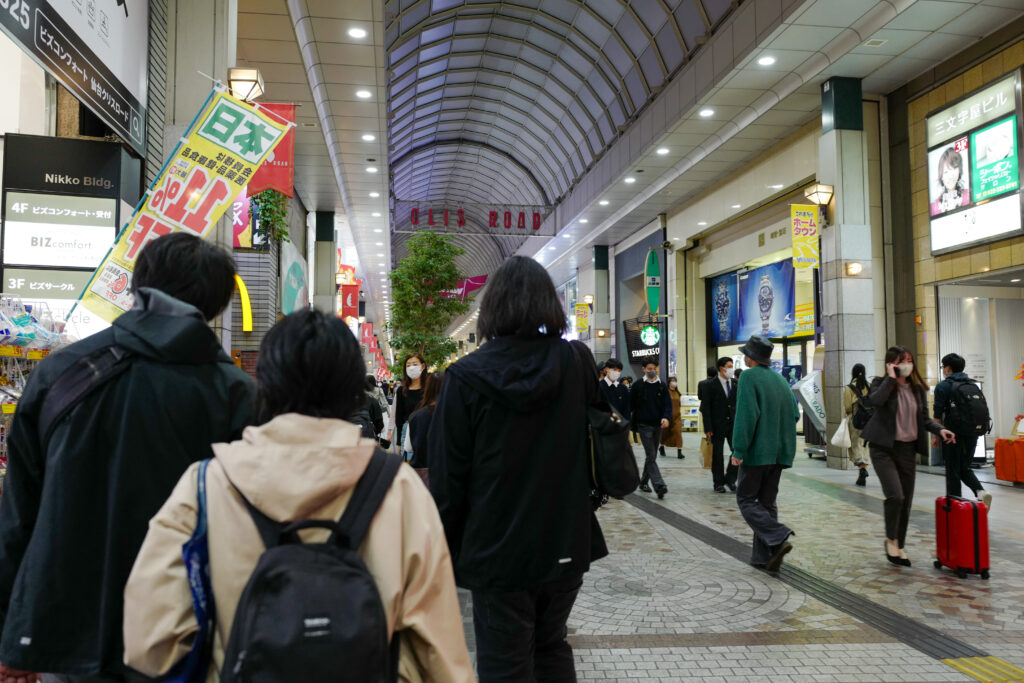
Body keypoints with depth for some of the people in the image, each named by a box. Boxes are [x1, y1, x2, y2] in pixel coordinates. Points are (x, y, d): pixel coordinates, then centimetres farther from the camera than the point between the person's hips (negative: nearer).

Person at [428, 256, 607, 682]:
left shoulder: (467, 376, -14)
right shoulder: (578, 364, -5)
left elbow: (447, 479, -10)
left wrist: (445, 551, 0)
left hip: (498, 552, -4)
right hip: (566, 545, 4)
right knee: (552, 646, 23)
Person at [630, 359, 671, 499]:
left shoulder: (662, 386, 6)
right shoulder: (638, 386, -1)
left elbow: (668, 404, 2)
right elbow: (630, 404, 2)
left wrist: (666, 417, -17)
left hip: (658, 425, 4)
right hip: (644, 425, -4)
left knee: (652, 455, 12)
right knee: (651, 456, -12)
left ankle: (644, 481, 27)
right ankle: (659, 486, -19)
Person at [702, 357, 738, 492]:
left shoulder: (735, 384, 7)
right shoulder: (711, 384, -6)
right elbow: (706, 407, -7)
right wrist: (708, 428, -12)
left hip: (733, 424, 4)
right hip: (717, 425, -3)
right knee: (718, 455, 5)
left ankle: (730, 478, 12)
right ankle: (718, 483, 17)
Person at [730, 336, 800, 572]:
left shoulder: (749, 377, -11)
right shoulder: (779, 378, 12)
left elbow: (746, 416, -20)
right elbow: (794, 413, 12)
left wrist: (739, 450, -17)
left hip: (757, 451, -7)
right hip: (779, 453, 7)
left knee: (746, 500, 3)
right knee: (767, 502, 13)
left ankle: (778, 539, -15)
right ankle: (763, 557, 14)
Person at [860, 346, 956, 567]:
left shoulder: (918, 389, 10)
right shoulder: (881, 383, -5)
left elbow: (924, 418, 17)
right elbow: (875, 401, -28)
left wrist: (940, 429, -2)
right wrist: (891, 378, -19)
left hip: (908, 449, 5)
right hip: (884, 448, -5)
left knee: (906, 502, 9)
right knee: (895, 495, -19)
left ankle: (899, 546, 25)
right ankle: (891, 540, 4)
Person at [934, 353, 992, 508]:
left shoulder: (943, 386, -6)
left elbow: (938, 414, -10)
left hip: (953, 433, -6)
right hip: (972, 432, 6)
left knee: (953, 470, 3)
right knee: (965, 468, 16)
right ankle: (981, 491, -6)